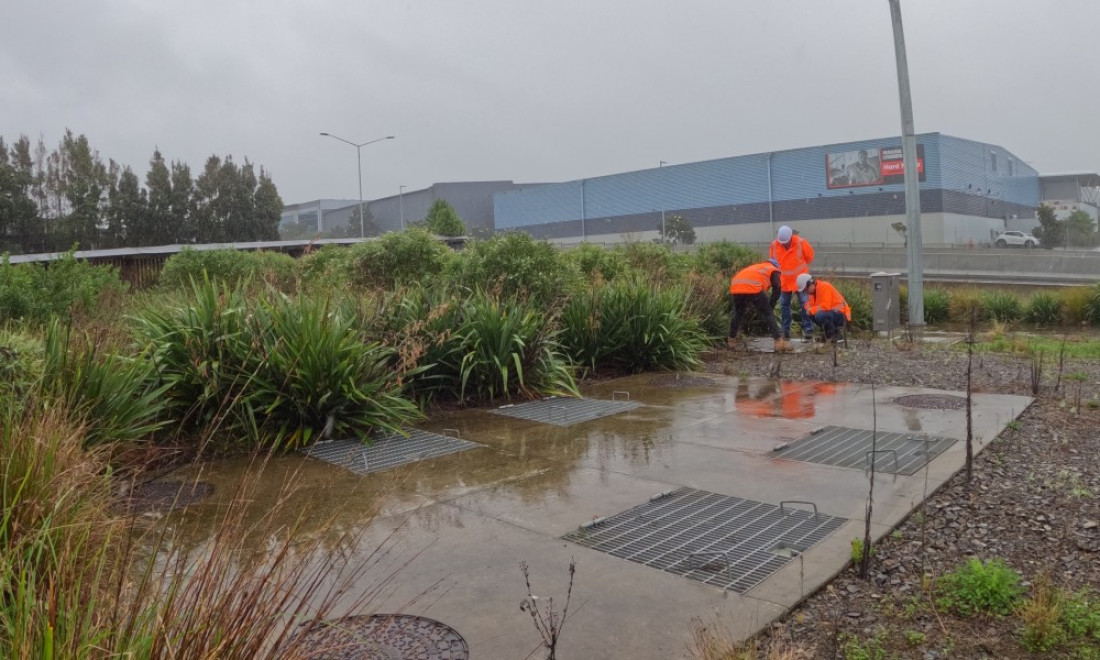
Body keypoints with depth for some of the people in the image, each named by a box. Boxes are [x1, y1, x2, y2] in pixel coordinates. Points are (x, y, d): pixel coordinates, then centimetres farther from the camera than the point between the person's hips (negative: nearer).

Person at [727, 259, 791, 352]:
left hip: (735, 286, 5)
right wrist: (771, 306, 19)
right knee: (768, 313, 8)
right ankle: (779, 342, 5)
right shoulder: (774, 271, 25)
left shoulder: (754, 267, 40)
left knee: (738, 313, 27)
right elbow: (776, 290, 10)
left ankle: (731, 340, 32)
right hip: (753, 288, -5)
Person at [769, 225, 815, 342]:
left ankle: (808, 331, -1)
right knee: (784, 306, 7)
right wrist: (779, 272, 9)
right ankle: (785, 331, 16)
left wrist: (800, 268, 11)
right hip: (784, 281, 3)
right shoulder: (774, 245, -9)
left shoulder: (801, 243, -16)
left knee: (805, 305, -5)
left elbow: (810, 257, 1)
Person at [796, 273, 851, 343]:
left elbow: (826, 306, -27)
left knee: (820, 315, -34)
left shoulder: (824, 286, -19)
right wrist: (807, 307, -9)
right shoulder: (813, 290, 8)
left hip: (841, 314, -10)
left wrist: (811, 310, -19)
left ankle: (831, 337, -9)